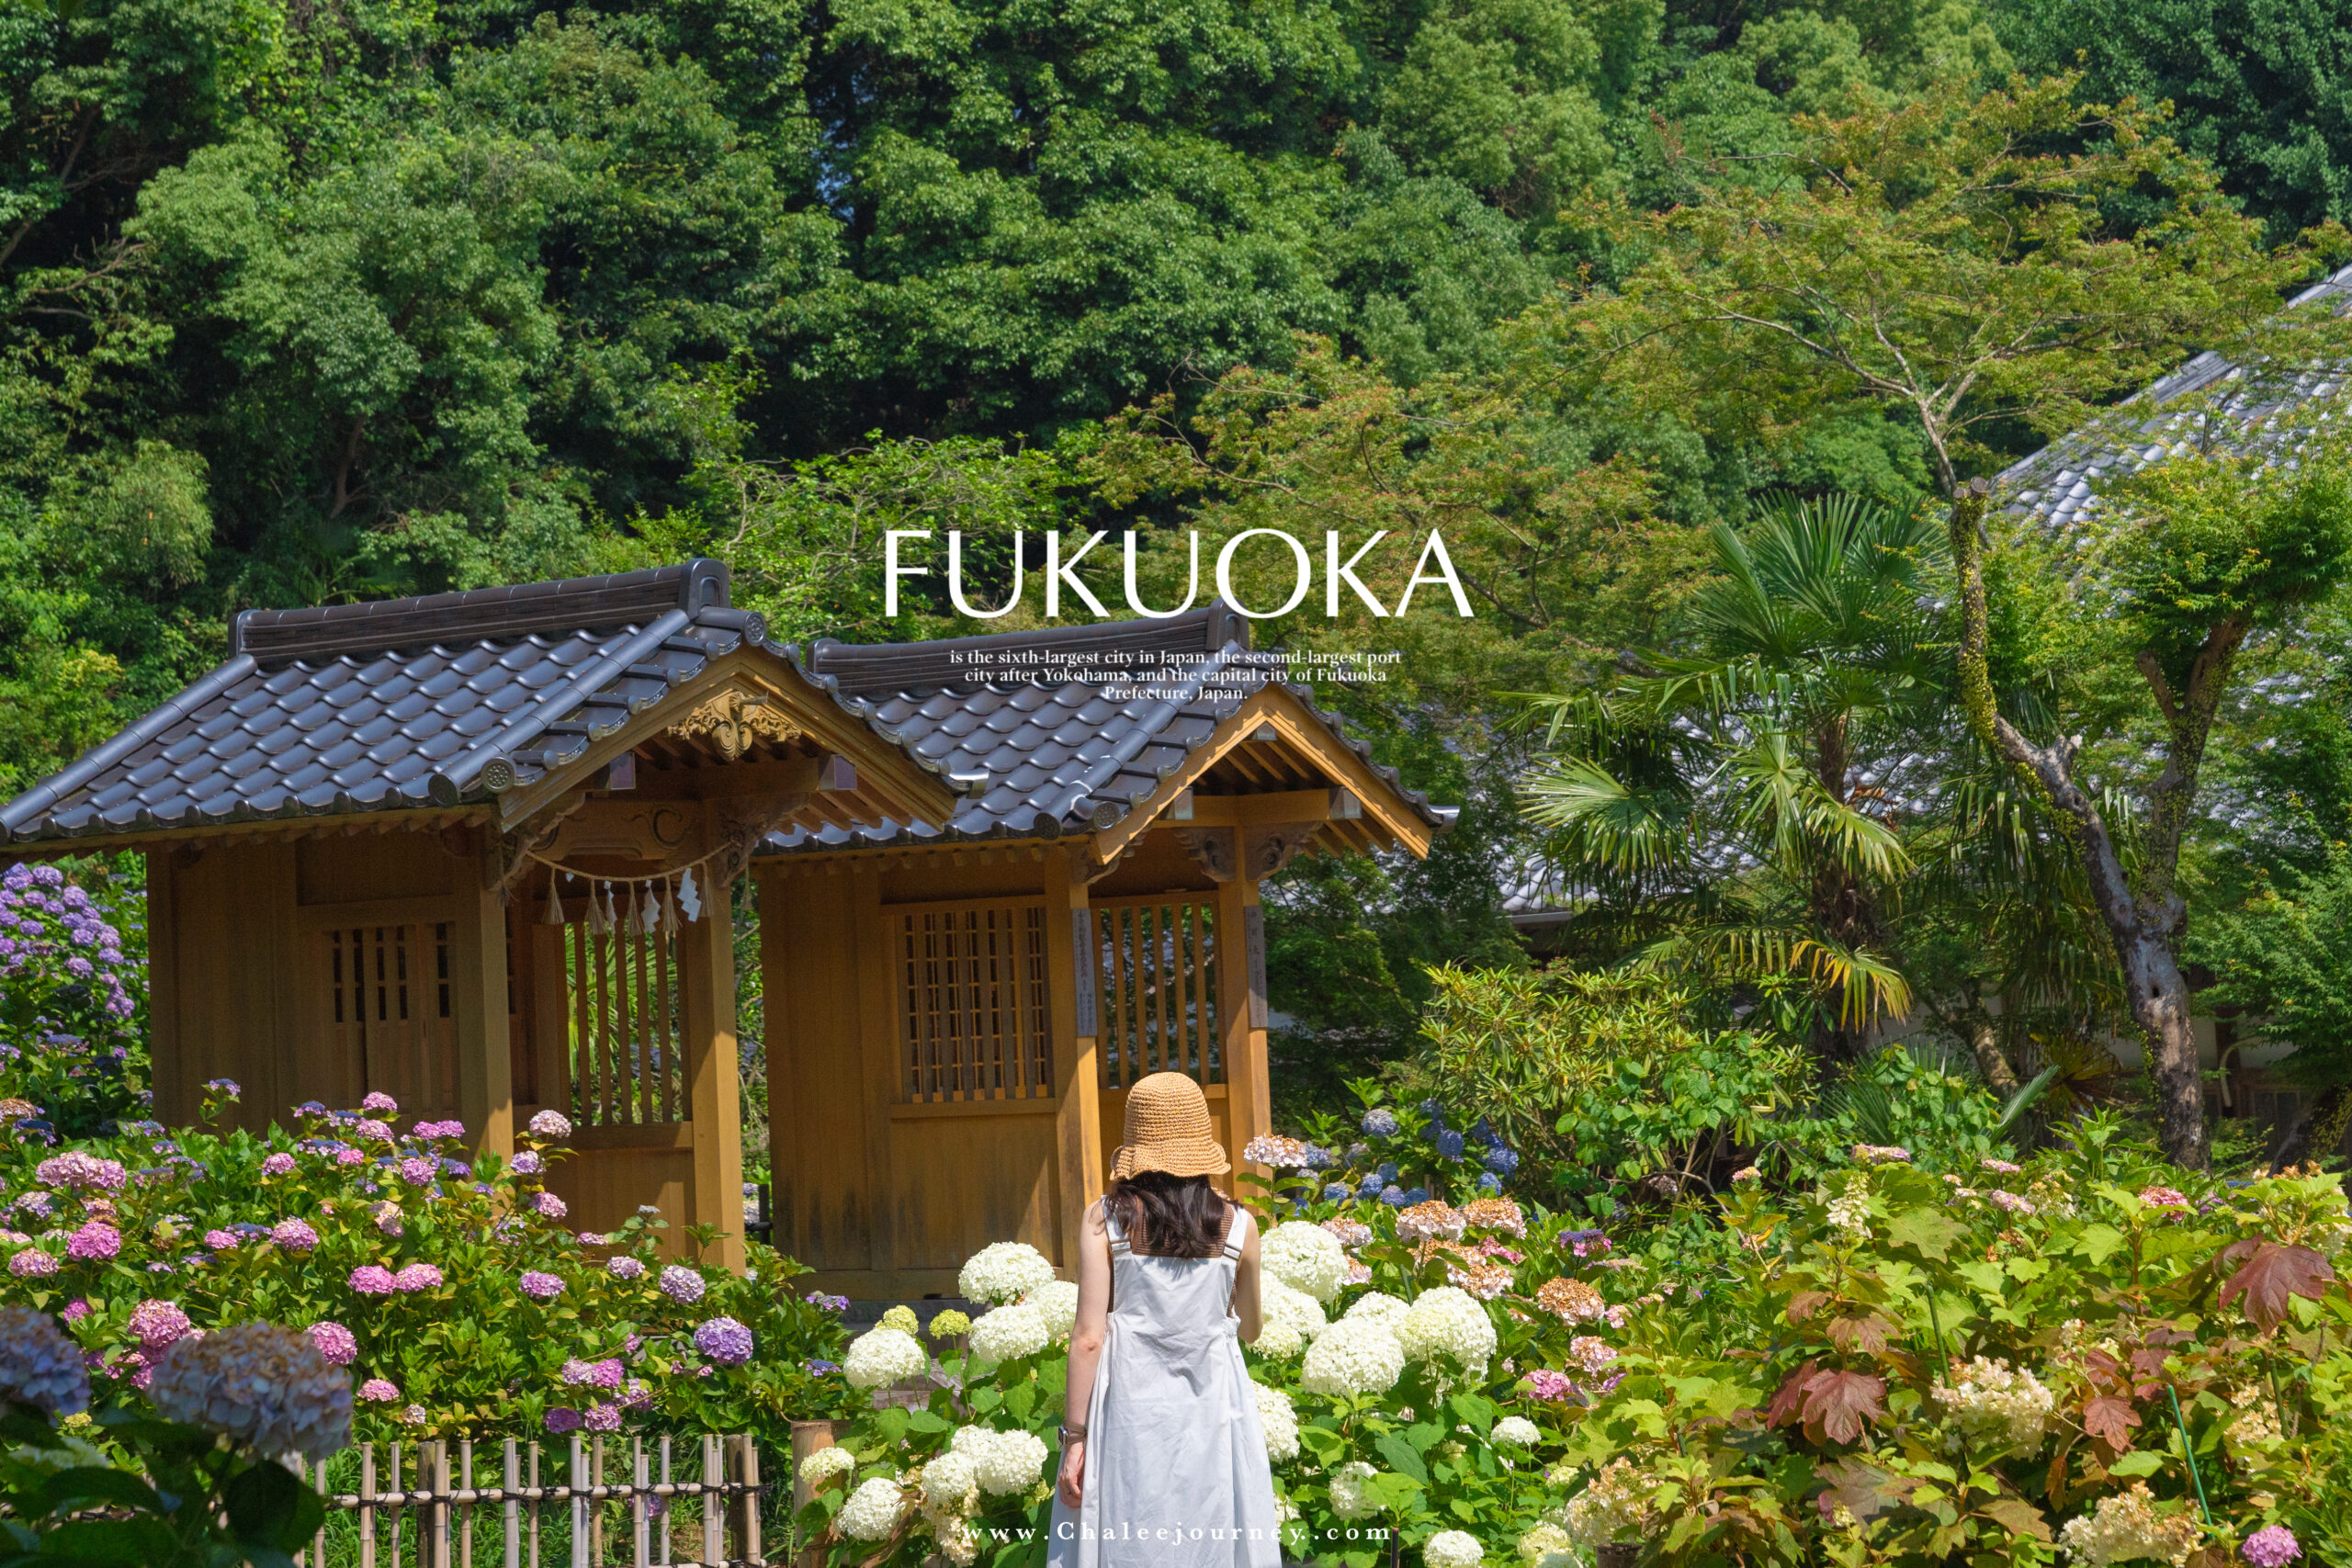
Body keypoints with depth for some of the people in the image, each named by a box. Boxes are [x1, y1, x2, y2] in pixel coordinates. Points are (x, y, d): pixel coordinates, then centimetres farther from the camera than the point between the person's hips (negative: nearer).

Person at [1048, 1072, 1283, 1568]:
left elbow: (1088, 1339, -8)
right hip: (1212, 1411, 1)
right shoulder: (1238, 1226, -1)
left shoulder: (1105, 1220, -6)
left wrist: (1075, 1436, -3)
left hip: (1130, 1414, -1)